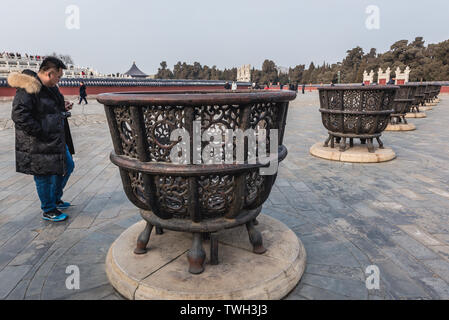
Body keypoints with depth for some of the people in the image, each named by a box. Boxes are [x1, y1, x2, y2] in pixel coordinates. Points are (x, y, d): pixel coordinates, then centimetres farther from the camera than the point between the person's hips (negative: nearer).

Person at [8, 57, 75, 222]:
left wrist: (62, 108, 7)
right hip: (39, 146, -10)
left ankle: (55, 199, 39)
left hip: (57, 140, 10)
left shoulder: (50, 87, 11)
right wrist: (41, 132, -23)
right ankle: (48, 211, 20)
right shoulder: (27, 89, -19)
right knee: (44, 177, 3)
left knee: (67, 166, 19)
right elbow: (19, 115, -24)